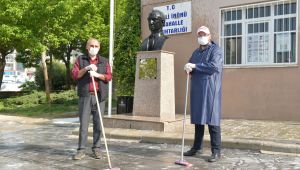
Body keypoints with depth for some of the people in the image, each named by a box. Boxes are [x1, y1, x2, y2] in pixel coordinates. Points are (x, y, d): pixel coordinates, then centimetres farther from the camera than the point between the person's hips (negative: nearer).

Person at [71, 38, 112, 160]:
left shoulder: (104, 61, 10)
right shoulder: (80, 60, 9)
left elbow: (108, 77, -1)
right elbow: (75, 75, -2)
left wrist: (96, 74, -17)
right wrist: (86, 68, -15)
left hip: (99, 96, 1)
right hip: (85, 96, -1)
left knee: (98, 124, 3)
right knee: (83, 124, 0)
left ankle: (96, 149, 12)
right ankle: (81, 150, 6)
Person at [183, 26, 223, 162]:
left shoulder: (216, 50, -1)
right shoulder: (196, 52, 21)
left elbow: (214, 66, -17)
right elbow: (189, 65, 19)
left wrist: (195, 66, -16)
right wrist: (188, 68, -5)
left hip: (210, 90, -7)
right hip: (197, 90, 7)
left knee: (212, 120, -8)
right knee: (198, 119, 11)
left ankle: (216, 151, -2)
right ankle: (197, 147, 21)